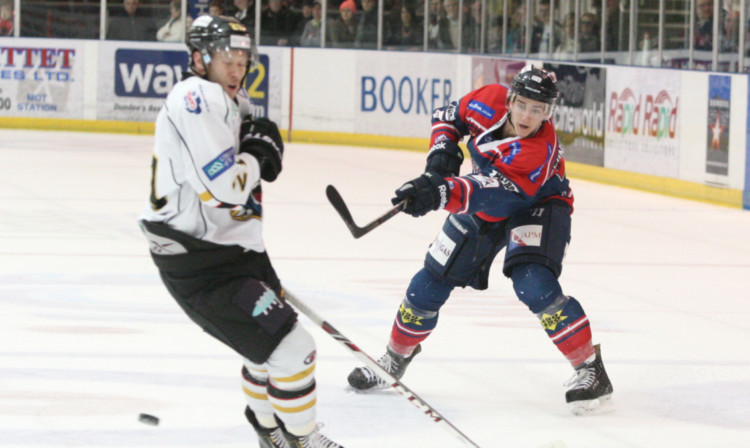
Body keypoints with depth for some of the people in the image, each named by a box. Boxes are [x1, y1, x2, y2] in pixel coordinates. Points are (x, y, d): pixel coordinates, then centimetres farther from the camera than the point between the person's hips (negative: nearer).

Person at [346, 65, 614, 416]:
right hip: (482, 204, 6)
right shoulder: (488, 101, -21)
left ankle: (589, 368, -18)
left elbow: (494, 196, -47)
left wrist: (441, 192, -58)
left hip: (537, 206, -6)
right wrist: (442, 151, -17)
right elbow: (449, 115, 1)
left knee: (534, 285, -29)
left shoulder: (539, 150, -38)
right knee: (431, 282, 4)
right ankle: (396, 358, 26)